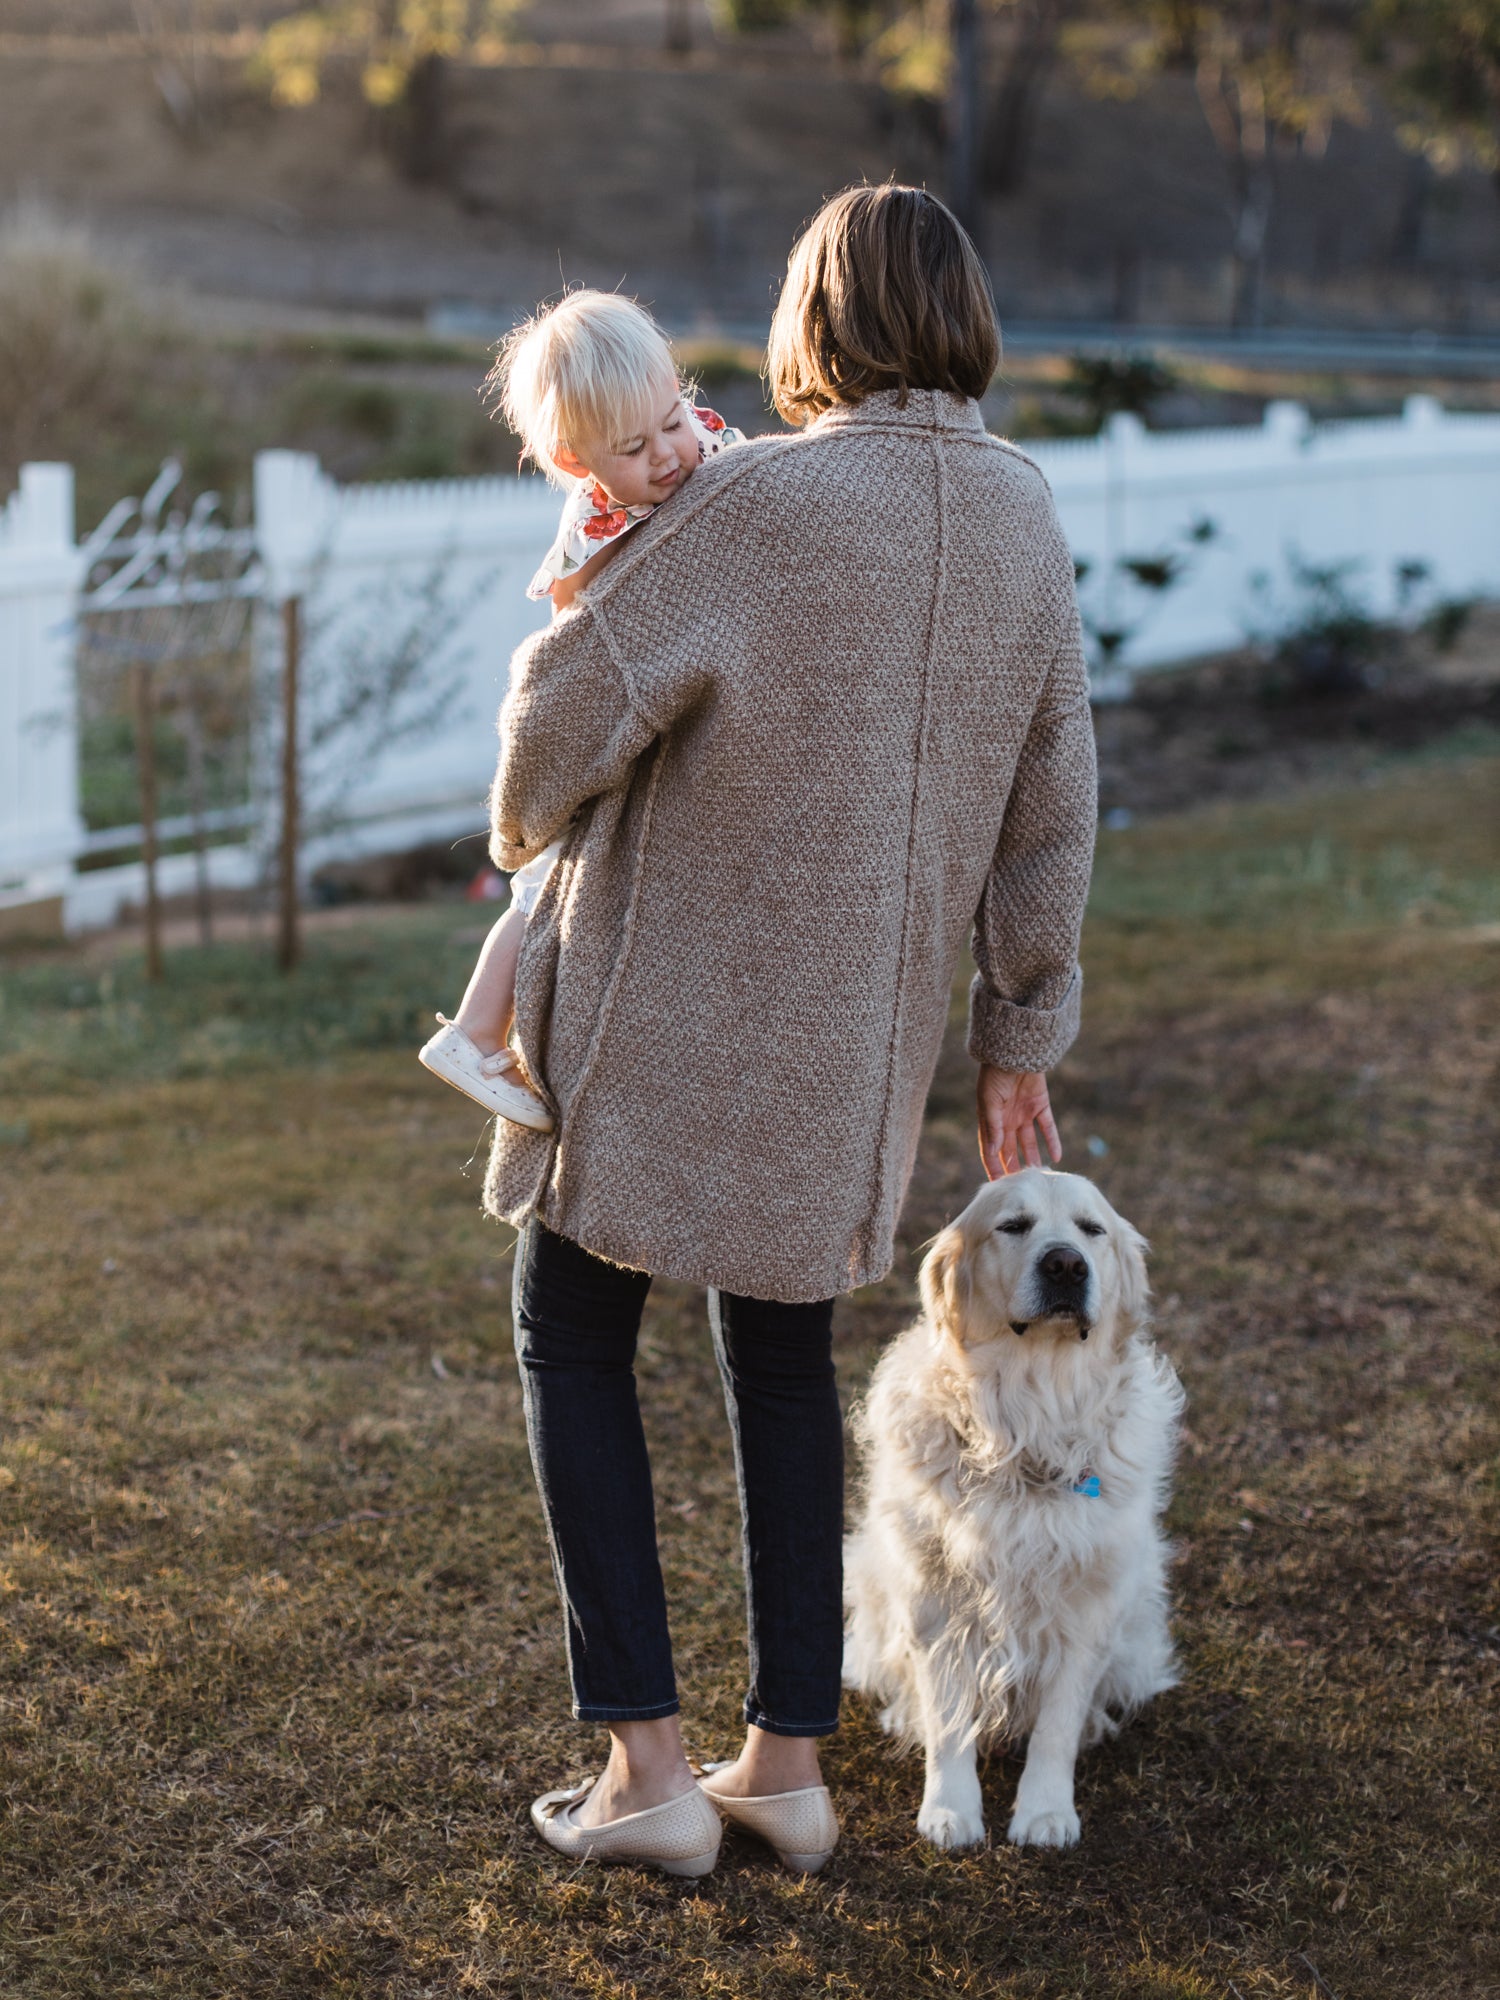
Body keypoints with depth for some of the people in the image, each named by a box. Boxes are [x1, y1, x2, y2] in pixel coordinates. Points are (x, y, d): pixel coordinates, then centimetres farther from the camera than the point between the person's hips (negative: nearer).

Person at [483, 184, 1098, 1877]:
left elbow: (575, 693, -16)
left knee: (573, 1335, 11)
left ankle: (646, 1766, 9)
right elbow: (1049, 812, 7)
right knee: (783, 1354, 18)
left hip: (674, 1011, -5)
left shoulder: (764, 501, -18)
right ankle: (788, 1760, 23)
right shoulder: (1023, 518, 1)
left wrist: (528, 826, 7)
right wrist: (1020, 1040, 16)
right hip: (865, 1029, 6)